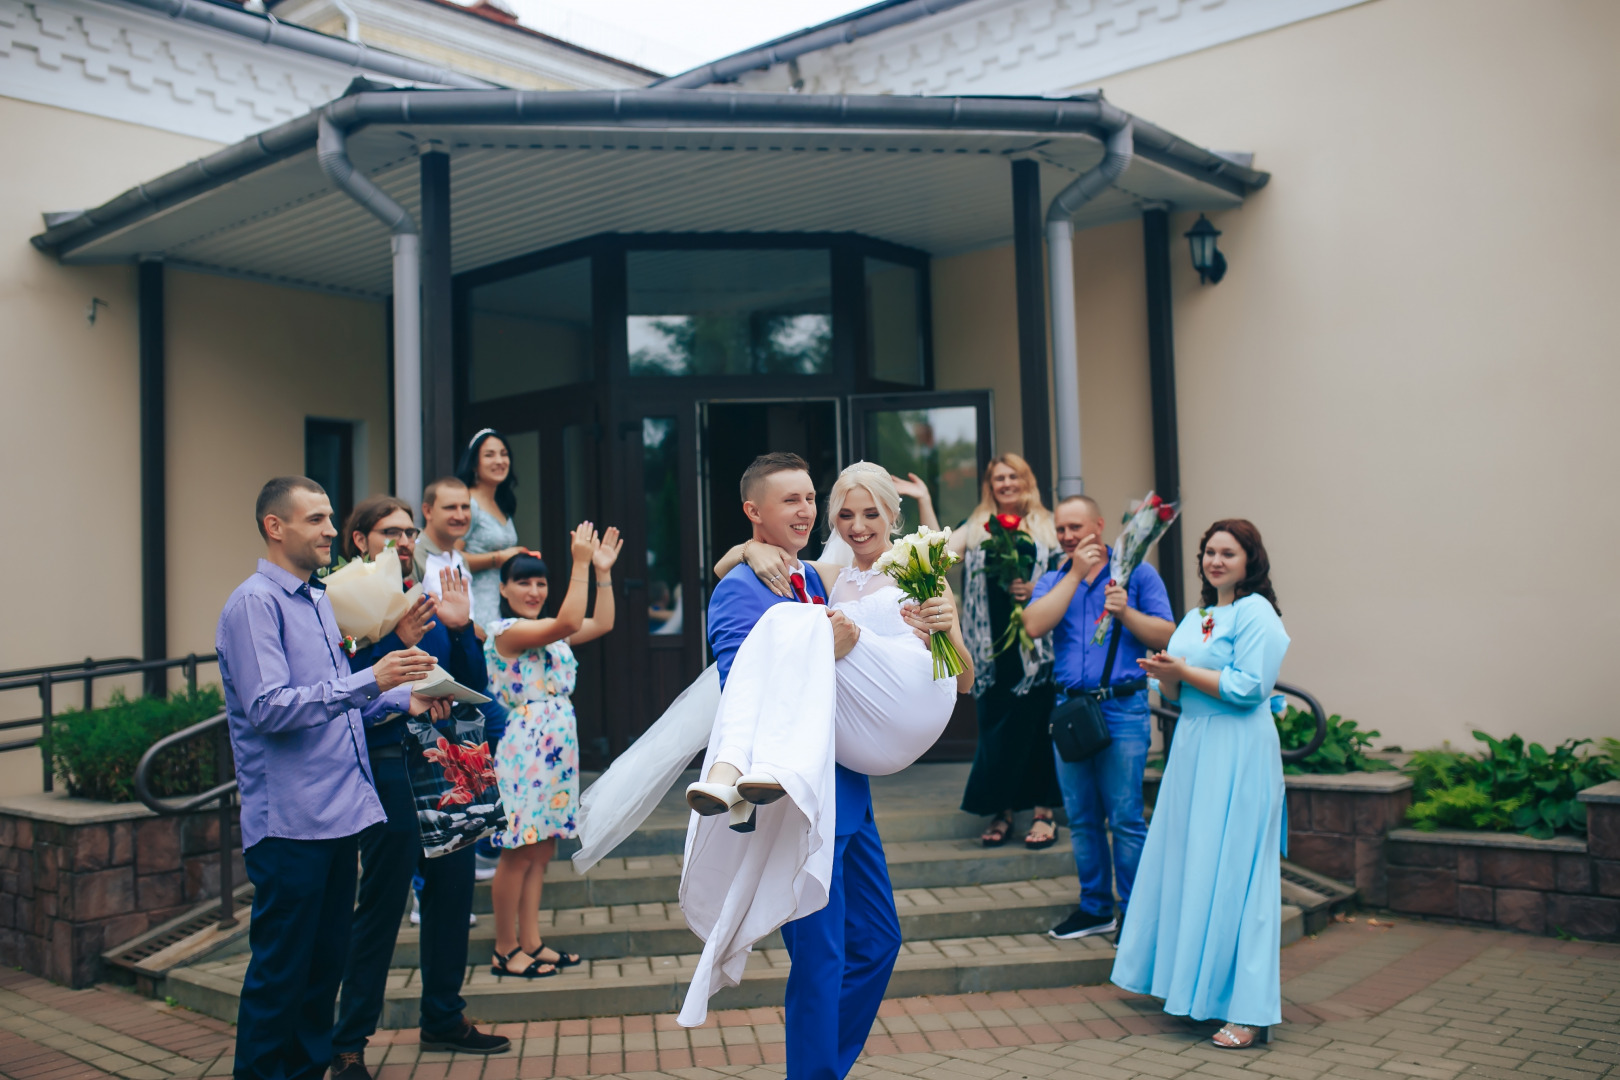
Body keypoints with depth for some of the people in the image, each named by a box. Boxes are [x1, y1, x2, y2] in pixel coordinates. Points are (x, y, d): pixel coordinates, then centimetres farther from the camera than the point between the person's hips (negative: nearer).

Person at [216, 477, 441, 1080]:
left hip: (341, 813, 9)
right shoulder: (254, 603, -11)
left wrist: (403, 699, 8)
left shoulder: (320, 601, 17)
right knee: (280, 969, 0)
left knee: (326, 959, 16)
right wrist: (371, 681, -25)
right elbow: (268, 709, -22)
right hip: (289, 820, -9)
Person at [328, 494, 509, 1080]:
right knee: (381, 904, 0)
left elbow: (472, 684, 9)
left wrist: (461, 626, -5)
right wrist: (396, 643, -26)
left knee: (452, 891, 14)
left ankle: (443, 1018, 30)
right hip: (389, 765, -6)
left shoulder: (430, 602, 10)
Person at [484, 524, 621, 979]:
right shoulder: (506, 631, -13)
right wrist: (580, 564, -24)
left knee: (542, 850, 11)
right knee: (520, 853, -3)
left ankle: (531, 943, 18)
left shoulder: (549, 631, 15)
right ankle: (505, 950, 8)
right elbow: (569, 622, -26)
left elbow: (601, 624, 15)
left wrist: (603, 571, 9)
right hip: (522, 751, -9)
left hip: (555, 751, 9)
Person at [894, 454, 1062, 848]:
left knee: (1036, 723, -2)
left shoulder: (1047, 527, 9)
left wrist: (1036, 589, -12)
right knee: (994, 726, 4)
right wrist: (924, 501, -8)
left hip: (1036, 642, -1)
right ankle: (1002, 811, 13)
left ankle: (1043, 811, 8)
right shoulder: (977, 528, 12)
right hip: (993, 646, 2)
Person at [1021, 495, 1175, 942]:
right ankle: (1095, 908, 23)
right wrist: (1077, 574, -7)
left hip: (1122, 709, -4)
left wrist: (1126, 612, -18)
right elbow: (1034, 625, -8)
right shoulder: (1053, 581, 13)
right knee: (1081, 819, 11)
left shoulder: (1137, 573, 4)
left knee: (1125, 818, -4)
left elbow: (1166, 637, -3)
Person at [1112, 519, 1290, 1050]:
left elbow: (1248, 687, -18)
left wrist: (1184, 670, -14)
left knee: (1232, 873, -7)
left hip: (1238, 757, -8)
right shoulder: (1195, 617, 17)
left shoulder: (1257, 613, -7)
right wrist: (1167, 677, -4)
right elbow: (1176, 694, 17)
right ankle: (1193, 986, 21)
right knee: (1186, 867, 10)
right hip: (1193, 751, 8)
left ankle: (1250, 1012, -1)